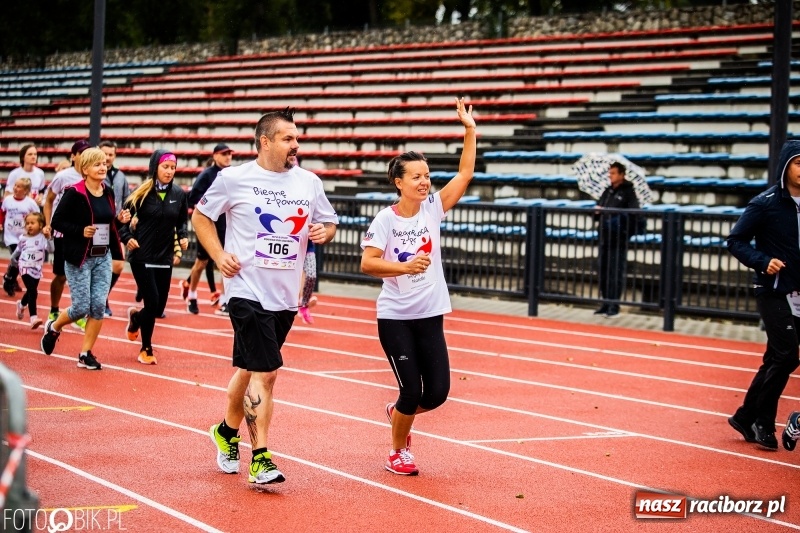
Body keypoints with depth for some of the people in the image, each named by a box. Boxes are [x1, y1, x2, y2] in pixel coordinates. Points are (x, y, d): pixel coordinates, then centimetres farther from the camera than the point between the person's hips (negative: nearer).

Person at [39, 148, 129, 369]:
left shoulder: (108, 193, 7)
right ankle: (53, 328, 27)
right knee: (81, 307, -5)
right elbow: (57, 221, -11)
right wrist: (81, 231, -21)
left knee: (99, 306, -2)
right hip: (79, 259, -6)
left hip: (103, 258, 6)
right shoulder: (74, 193, -13)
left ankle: (85, 354, 10)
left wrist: (119, 219, -3)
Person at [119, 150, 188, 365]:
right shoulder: (142, 193, -7)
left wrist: (183, 236, -3)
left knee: (159, 307, 7)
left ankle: (136, 316, 42)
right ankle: (146, 349, 12)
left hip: (165, 258, 4)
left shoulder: (179, 194, 2)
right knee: (152, 302, -8)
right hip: (142, 257, -4)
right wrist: (127, 237, -17)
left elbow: (182, 221, 15)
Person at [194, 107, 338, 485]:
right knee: (265, 372, -12)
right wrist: (219, 256, -6)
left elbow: (329, 224, 18)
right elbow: (200, 216, 6)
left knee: (250, 369, 17)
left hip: (286, 296, 5)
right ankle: (260, 459, -6)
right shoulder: (234, 179, -5)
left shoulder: (309, 182, 6)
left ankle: (227, 431, 38)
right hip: (247, 290, -5)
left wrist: (324, 232, -6)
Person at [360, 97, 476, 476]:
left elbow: (465, 173, -1)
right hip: (394, 317, -4)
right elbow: (367, 263, -16)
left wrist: (470, 130, -8)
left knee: (437, 392, 1)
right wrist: (405, 267, -30)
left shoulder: (433, 209, 0)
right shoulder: (385, 219, -10)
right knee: (411, 391, -4)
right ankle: (397, 452, 21)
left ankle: (398, 413, 35)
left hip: (430, 316, 4)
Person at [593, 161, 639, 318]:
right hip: (604, 237, 7)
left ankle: (614, 305, 0)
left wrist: (615, 218, -24)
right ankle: (606, 303, 18)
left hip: (618, 239, -7)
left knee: (616, 272, -4)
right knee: (603, 271, 10)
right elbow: (598, 207, 21)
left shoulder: (628, 192, -5)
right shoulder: (607, 191, 16)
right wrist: (597, 211, -2)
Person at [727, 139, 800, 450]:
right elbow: (736, 241, -6)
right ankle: (761, 422, 2)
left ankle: (747, 418, 19)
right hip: (774, 292, -5)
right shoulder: (766, 203, -8)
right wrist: (763, 261, -20)